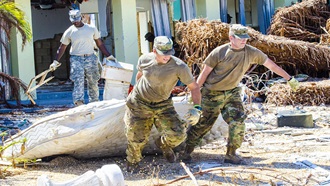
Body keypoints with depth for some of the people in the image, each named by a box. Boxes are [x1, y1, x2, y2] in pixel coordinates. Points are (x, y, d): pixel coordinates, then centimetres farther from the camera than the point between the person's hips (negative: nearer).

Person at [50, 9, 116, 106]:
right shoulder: (69, 32, 2)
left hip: (90, 58, 2)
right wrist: (55, 62, 2)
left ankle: (94, 102, 19)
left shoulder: (92, 29, 4)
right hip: (76, 59, -2)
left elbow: (100, 44, 12)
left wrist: (108, 56, 11)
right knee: (78, 81, -17)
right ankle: (79, 101, -28)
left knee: (93, 82, 7)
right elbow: (62, 48, 8)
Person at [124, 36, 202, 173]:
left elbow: (194, 87, -13)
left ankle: (163, 144, 23)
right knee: (137, 139, 3)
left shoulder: (179, 66, -20)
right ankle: (132, 162, 36)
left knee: (178, 135, -15)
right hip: (139, 103, 0)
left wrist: (197, 108, -25)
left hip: (162, 105, 0)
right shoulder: (144, 59, -11)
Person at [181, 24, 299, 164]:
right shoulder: (219, 52, -17)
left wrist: (290, 79, 2)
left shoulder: (251, 53, -7)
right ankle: (186, 152, 16)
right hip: (213, 94, -4)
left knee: (238, 121, -10)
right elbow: (204, 73, -10)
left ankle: (231, 155, 3)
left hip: (232, 93, 4)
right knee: (203, 124, 1)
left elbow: (271, 65, 1)